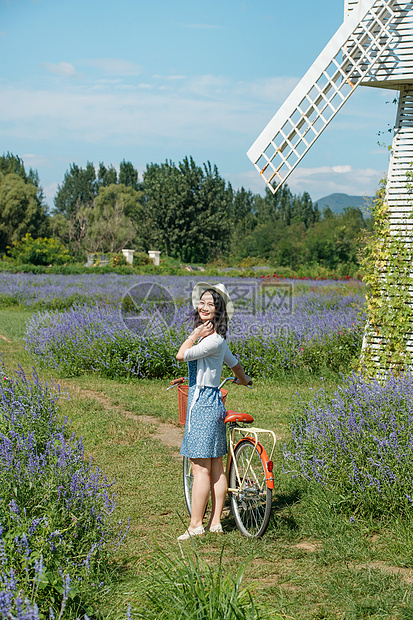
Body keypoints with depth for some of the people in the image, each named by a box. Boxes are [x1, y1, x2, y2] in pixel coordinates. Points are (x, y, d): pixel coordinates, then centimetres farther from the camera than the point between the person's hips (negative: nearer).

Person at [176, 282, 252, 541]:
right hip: (212, 402, 10)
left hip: (203, 402, -10)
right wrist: (244, 380, 46)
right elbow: (234, 363, 28)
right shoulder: (214, 336, 14)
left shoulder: (214, 340, -17)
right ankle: (215, 522, 14)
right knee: (216, 467, 10)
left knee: (201, 468, -6)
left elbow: (181, 355, -19)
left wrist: (194, 335, -7)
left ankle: (196, 525, -2)